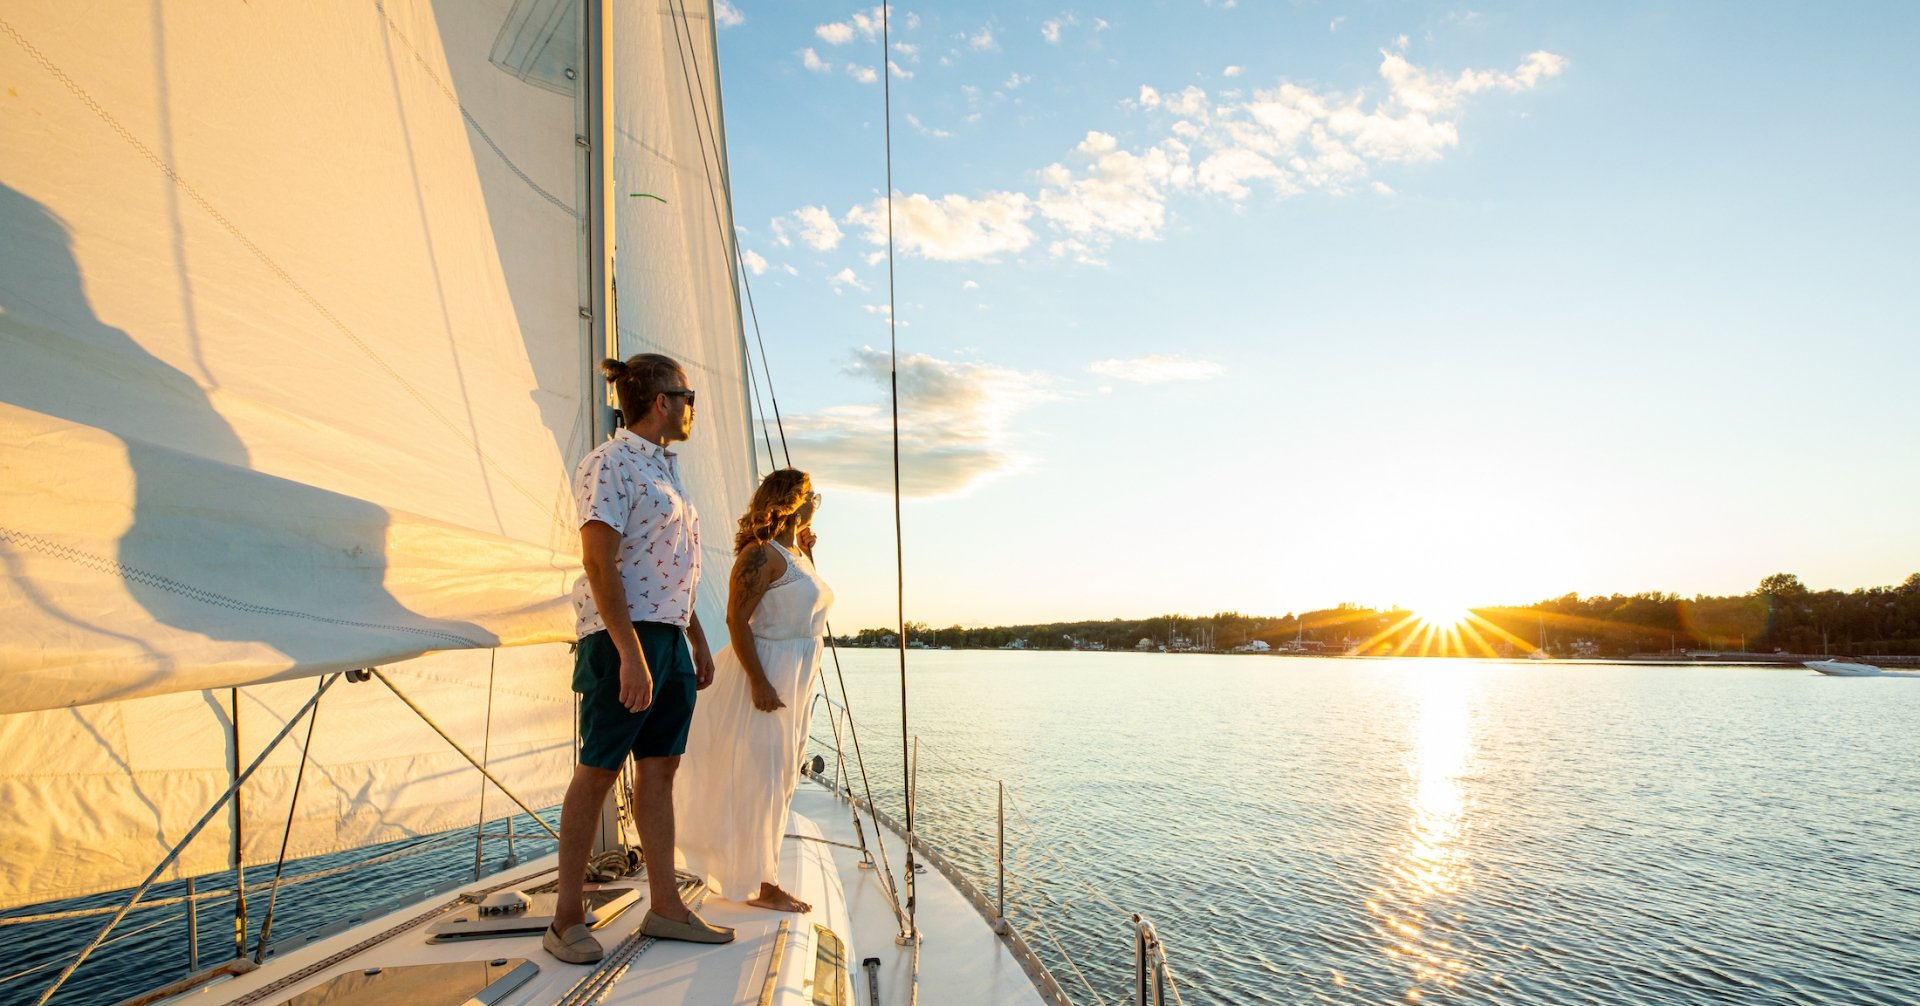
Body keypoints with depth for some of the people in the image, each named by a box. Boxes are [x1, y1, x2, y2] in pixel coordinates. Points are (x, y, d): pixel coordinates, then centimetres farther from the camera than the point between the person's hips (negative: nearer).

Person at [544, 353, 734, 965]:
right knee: (597, 771, 0)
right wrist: (630, 653, -23)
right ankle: (566, 917, 13)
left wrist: (698, 639, 19)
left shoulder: (665, 469, 18)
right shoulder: (610, 464, -9)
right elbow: (599, 563, -18)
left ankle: (665, 907, 17)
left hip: (671, 637, 9)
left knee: (661, 767, 9)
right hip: (624, 635, -8)